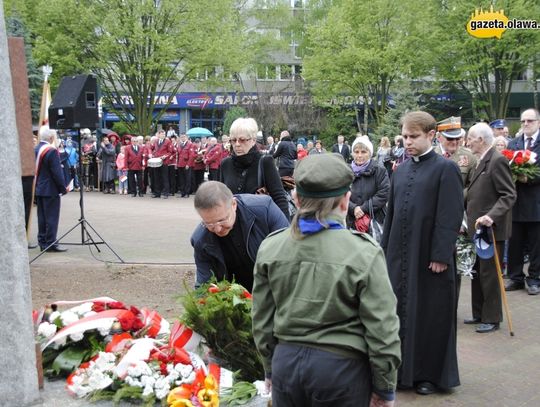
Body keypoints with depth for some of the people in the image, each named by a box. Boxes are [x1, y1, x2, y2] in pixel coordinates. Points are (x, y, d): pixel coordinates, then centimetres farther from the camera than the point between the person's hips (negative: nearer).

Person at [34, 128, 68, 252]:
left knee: (42, 217, 13)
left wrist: (38, 184, 17)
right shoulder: (51, 151, -18)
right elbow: (57, 172, -19)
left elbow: (36, 170, 12)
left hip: (38, 189, 8)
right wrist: (63, 188, -10)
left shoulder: (35, 150, 7)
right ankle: (50, 243, 0)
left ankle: (42, 242, 19)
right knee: (52, 217, -2)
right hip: (51, 190, -8)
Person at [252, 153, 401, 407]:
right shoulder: (363, 253, -15)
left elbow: (261, 321, 5)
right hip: (341, 367, -2)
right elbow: (381, 330, -12)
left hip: (286, 361, 3)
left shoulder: (270, 248, -3)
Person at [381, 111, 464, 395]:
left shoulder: (446, 169, -7)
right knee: (401, 310, 11)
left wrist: (441, 255, -16)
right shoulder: (400, 171, 11)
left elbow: (450, 217, -12)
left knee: (431, 314, 5)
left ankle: (431, 374, 19)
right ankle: (403, 369, 24)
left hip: (430, 255, -5)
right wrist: (385, 249, 12)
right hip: (400, 254, 6)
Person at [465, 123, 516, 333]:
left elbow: (509, 195, -20)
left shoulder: (497, 160, -15)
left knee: (489, 274, -1)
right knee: (477, 272, 15)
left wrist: (491, 216, -30)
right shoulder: (482, 161, 14)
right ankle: (479, 313, 26)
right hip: (477, 228, 9)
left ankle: (492, 319, 10)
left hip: (491, 228, -9)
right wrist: (468, 214, 17)